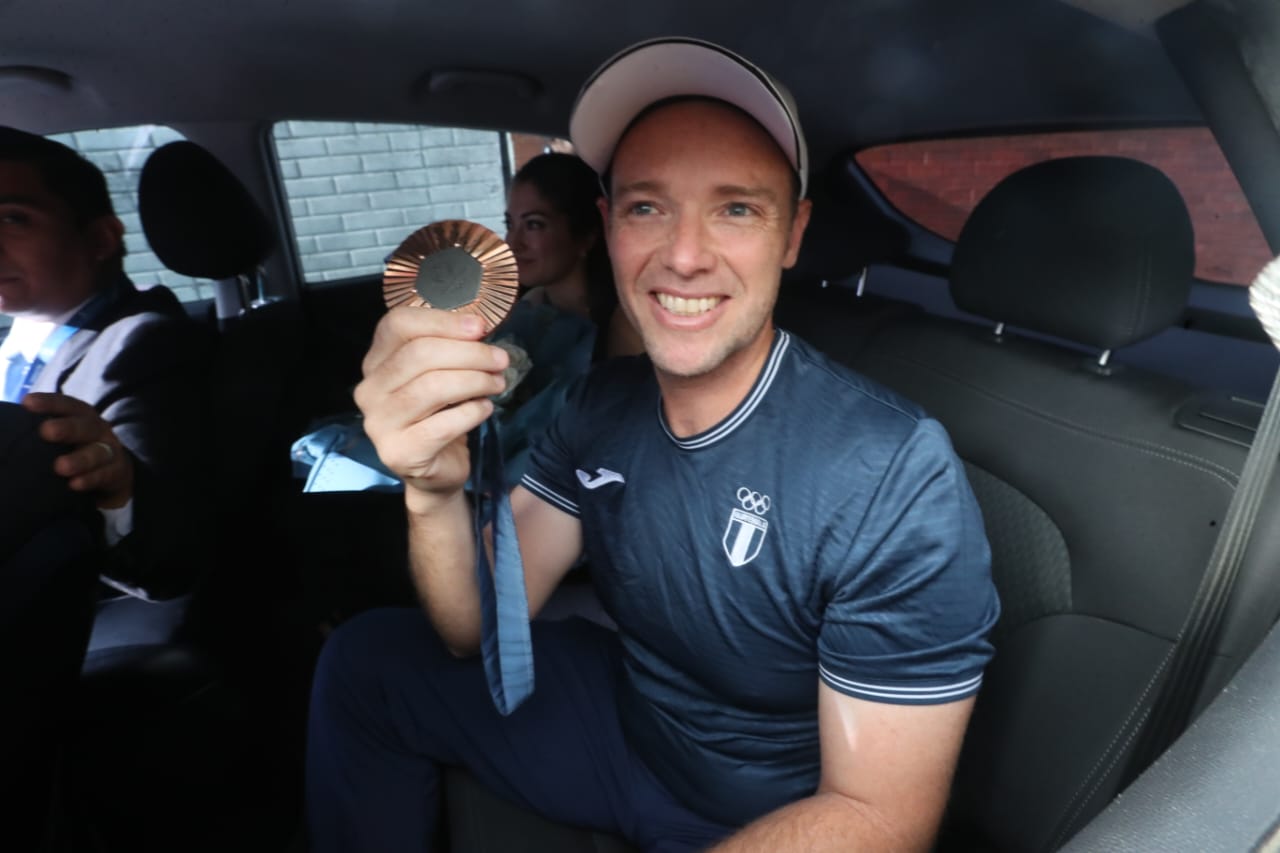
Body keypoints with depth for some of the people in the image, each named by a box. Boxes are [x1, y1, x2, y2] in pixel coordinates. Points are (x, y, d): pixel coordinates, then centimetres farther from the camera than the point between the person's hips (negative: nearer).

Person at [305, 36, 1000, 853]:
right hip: (626, 718, 5)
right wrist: (437, 491, -30)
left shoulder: (895, 476, -28)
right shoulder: (597, 403, -10)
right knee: (366, 658, 2)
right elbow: (478, 633, -9)